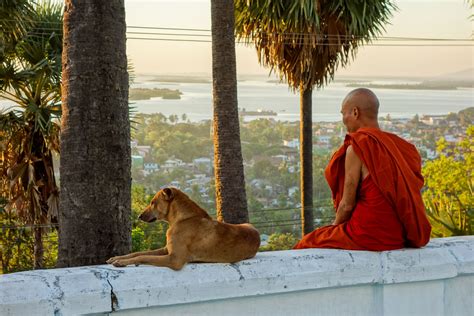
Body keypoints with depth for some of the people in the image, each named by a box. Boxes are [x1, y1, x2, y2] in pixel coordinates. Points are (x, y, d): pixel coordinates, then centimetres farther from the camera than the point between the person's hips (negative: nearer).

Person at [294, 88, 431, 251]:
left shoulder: (357, 148, -14)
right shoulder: (396, 145, 8)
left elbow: (347, 204, -12)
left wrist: (335, 225, 9)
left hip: (369, 236, -8)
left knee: (307, 245, 14)